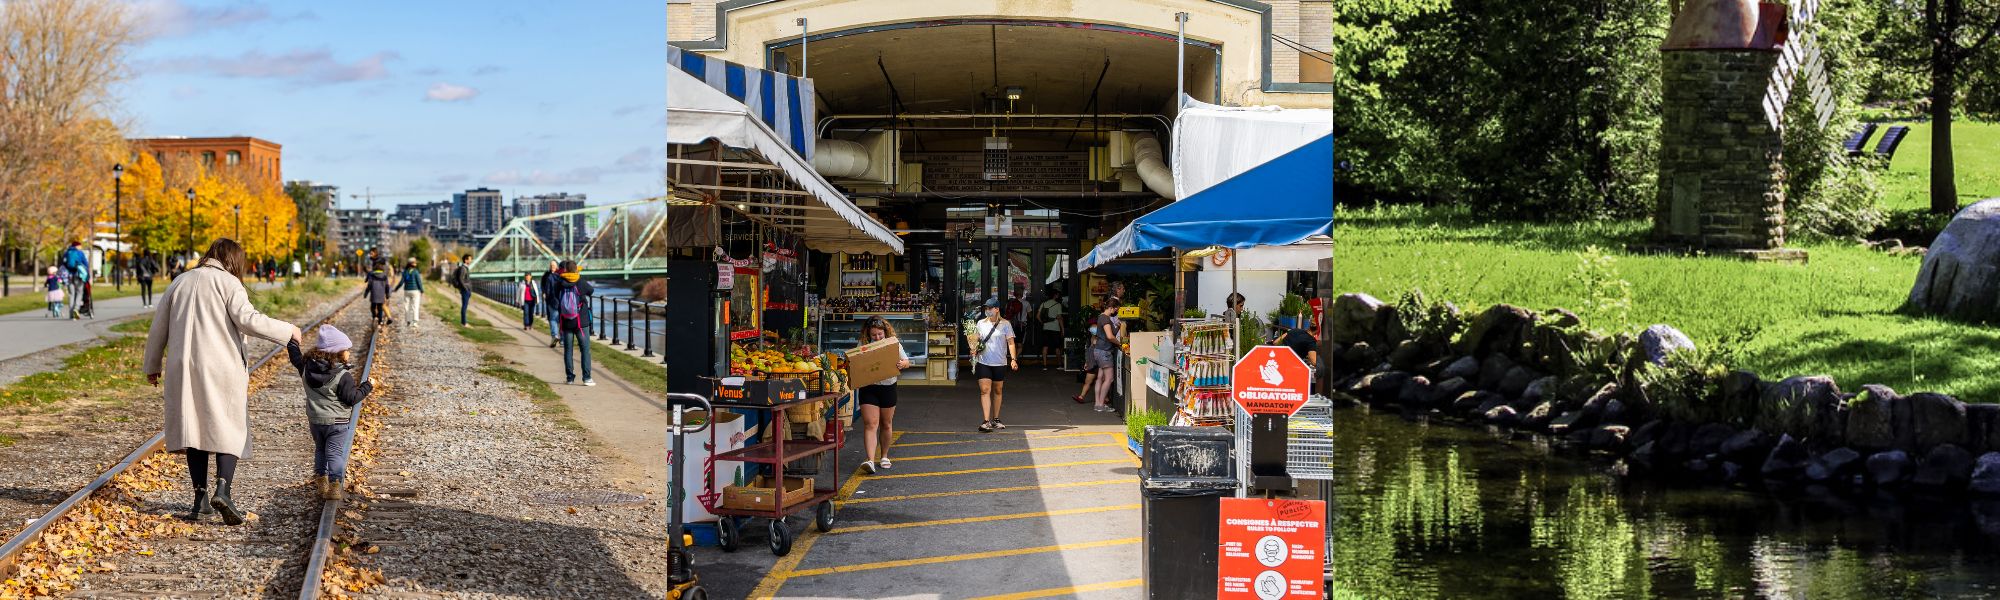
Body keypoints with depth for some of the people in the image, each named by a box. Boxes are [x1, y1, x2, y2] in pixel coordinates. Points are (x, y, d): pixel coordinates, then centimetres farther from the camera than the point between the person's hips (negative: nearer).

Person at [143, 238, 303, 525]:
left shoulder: (179, 282, 15)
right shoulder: (228, 283, -3)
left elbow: (158, 327, 17)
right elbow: (247, 319, -16)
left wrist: (152, 365, 27)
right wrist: (287, 330, -6)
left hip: (183, 369, 5)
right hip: (221, 368, -5)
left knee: (194, 429, 11)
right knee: (229, 430, 1)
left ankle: (200, 495, 8)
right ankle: (222, 488, -18)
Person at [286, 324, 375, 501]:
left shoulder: (307, 367, -2)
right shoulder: (343, 376, -20)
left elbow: (296, 358, 17)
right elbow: (351, 398, -17)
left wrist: (293, 342, 33)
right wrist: (367, 386, -5)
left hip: (315, 420, 5)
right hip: (337, 421, -5)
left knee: (320, 449, 22)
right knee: (335, 452, -3)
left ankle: (321, 479, 25)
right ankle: (334, 485, -9)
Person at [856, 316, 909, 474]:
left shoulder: (894, 344, -2)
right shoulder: (862, 345, -4)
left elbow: (907, 362, 2)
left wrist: (902, 364, -21)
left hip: (888, 388, 2)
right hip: (868, 388, -2)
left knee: (886, 424, 14)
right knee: (870, 425, -11)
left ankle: (884, 456, 31)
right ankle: (870, 460, -20)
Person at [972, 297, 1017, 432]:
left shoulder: (1005, 324, 0)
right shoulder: (981, 324, 6)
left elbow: (1010, 342, -2)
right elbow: (975, 341, 14)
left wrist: (1013, 359, -13)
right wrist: (974, 349, -7)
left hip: (1000, 363, 0)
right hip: (983, 362, 0)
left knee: (997, 391, 10)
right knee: (985, 390, -10)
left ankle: (995, 419, 22)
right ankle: (986, 421, -15)